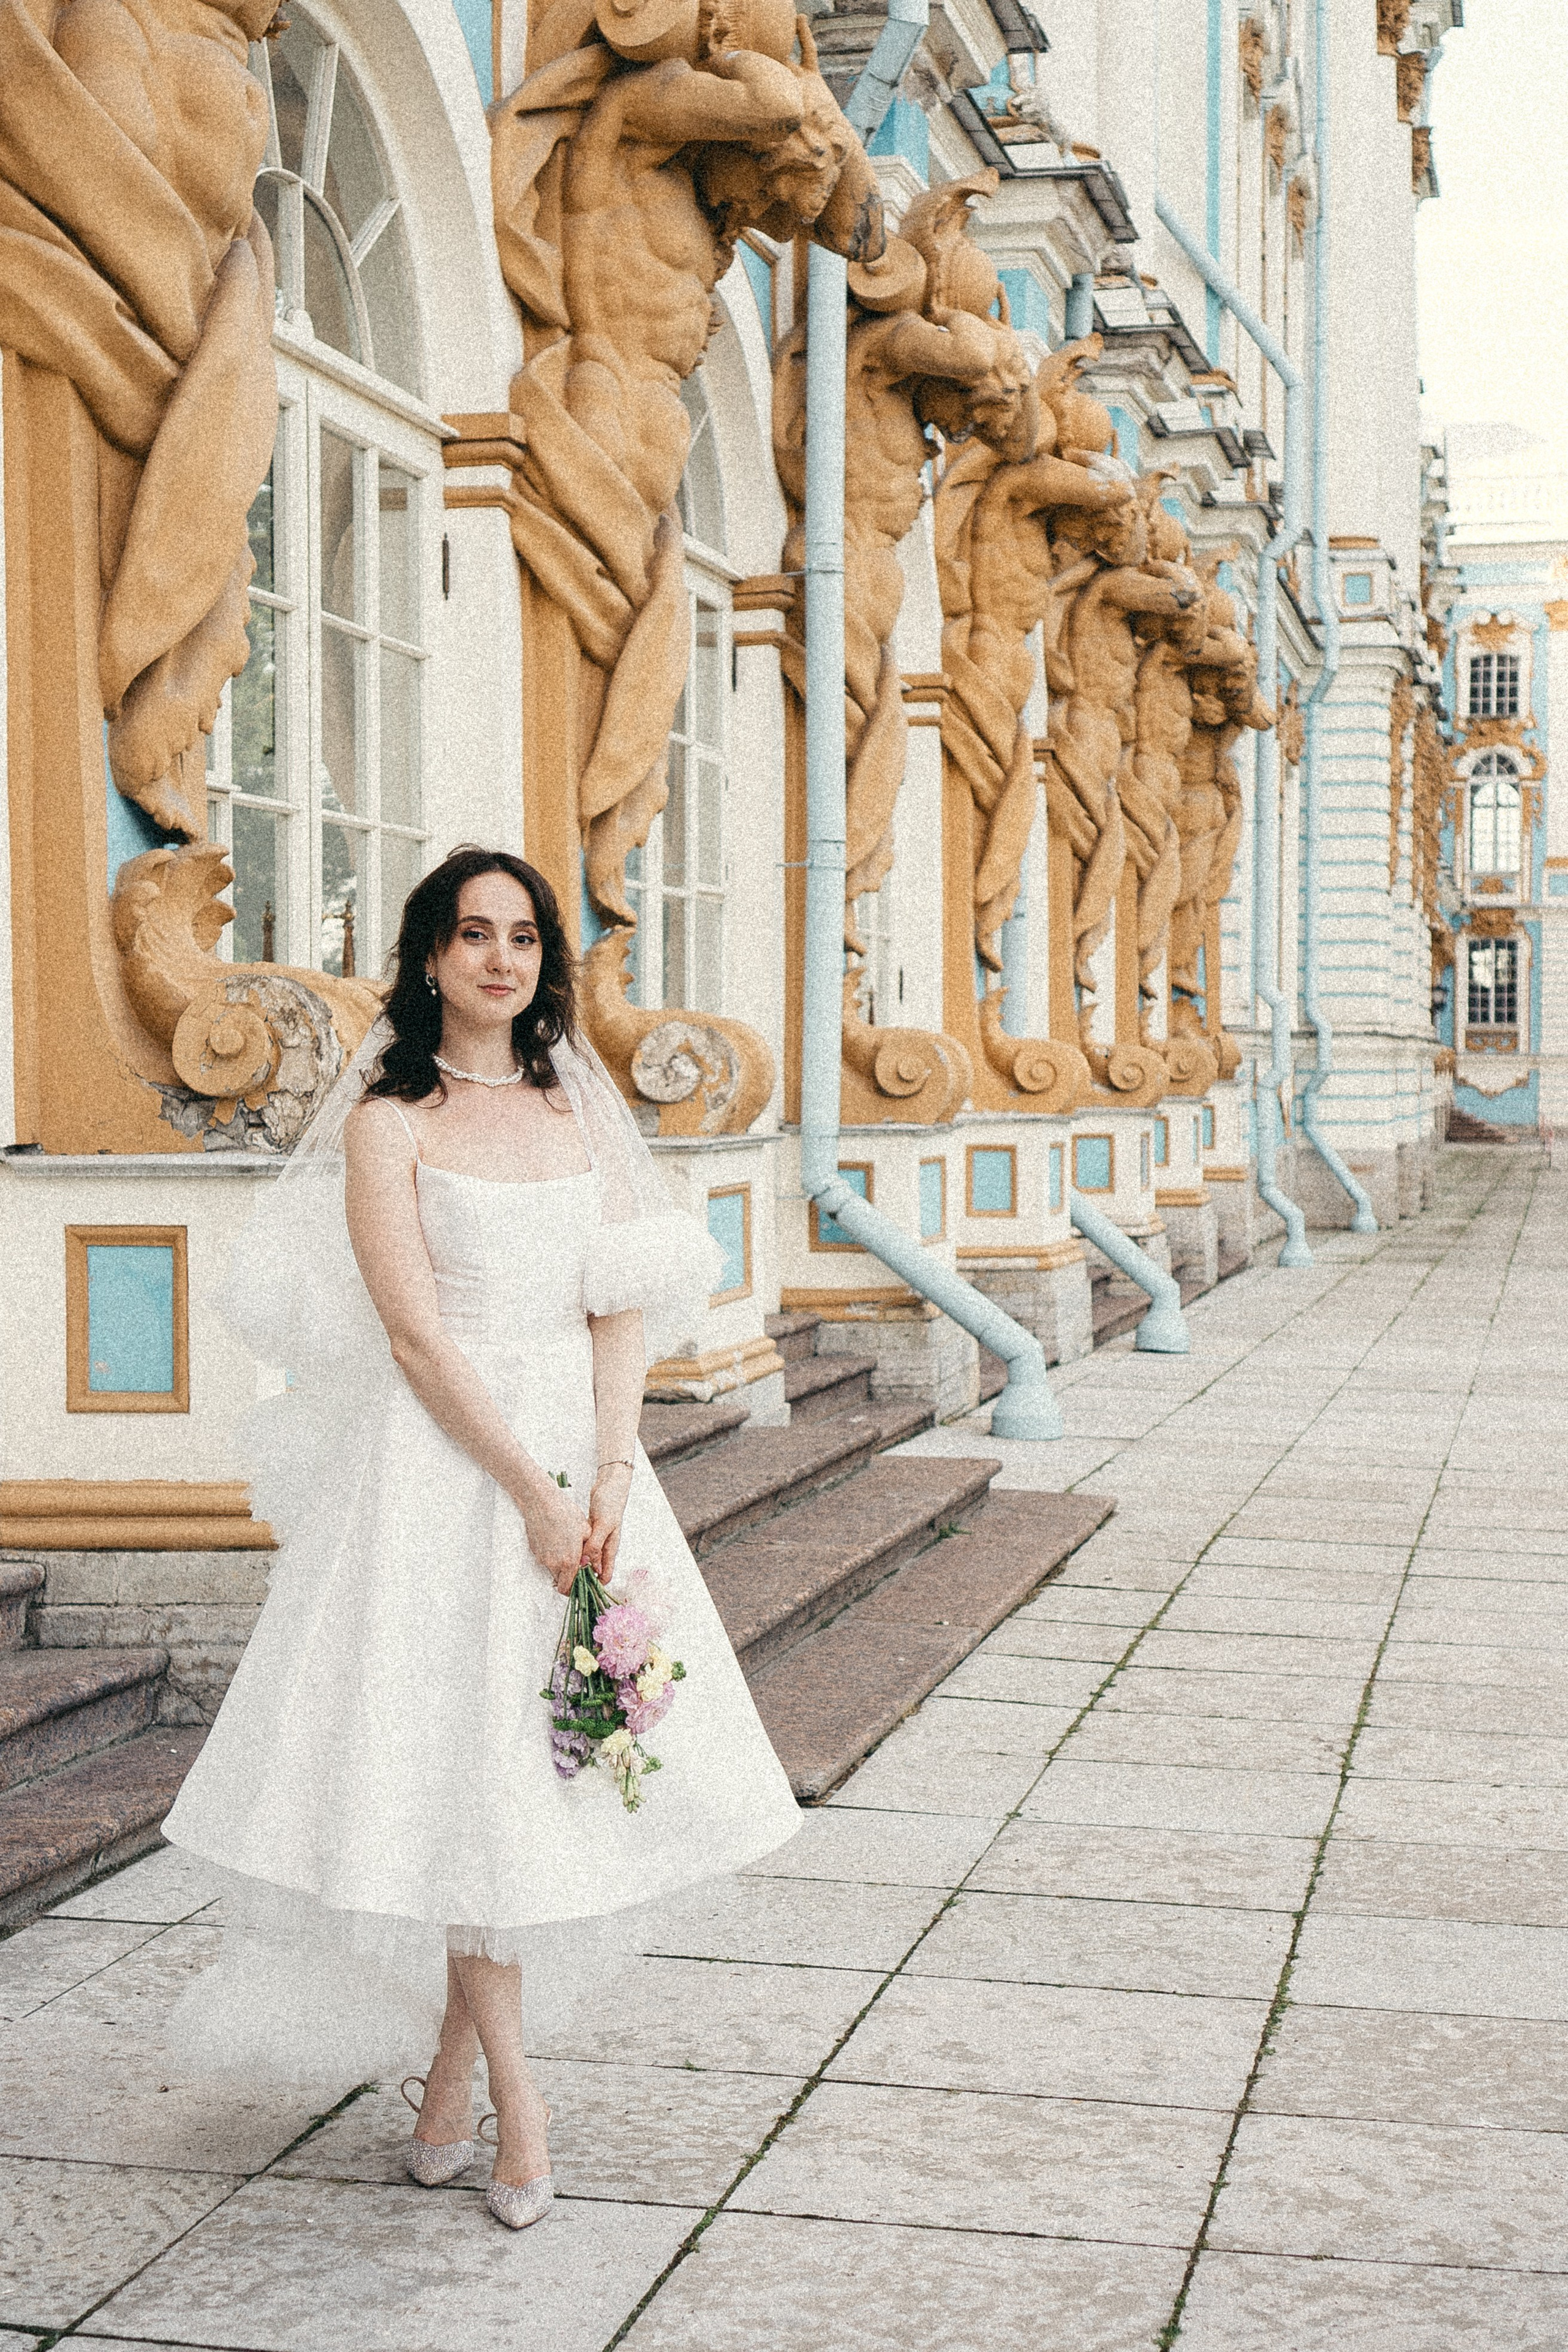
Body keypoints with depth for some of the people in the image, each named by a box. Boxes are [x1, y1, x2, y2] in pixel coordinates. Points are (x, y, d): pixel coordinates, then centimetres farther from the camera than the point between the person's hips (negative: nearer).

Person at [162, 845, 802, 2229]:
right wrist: (535, 1493, -16)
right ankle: (513, 2090, 10)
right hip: (444, 1464, -5)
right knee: (462, 1757, -2)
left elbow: (621, 1308, 5)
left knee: (557, 1747, 6)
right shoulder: (388, 1121, -5)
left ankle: (451, 2070, 20)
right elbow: (414, 1337, -12)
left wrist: (609, 1480, -9)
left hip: (581, 1450, 5)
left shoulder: (575, 1107, 11)